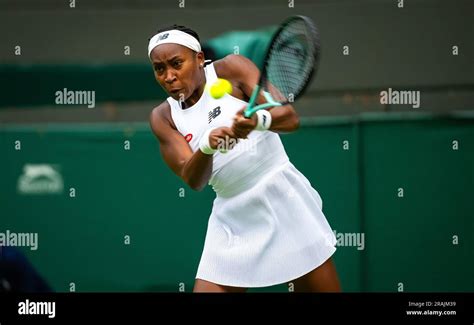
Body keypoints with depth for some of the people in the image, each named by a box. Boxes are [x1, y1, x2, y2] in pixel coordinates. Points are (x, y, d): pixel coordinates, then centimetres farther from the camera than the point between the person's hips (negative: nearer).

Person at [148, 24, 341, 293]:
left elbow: (291, 117, -13)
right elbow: (193, 180, -8)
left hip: (282, 199, -3)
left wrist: (258, 121, -35)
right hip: (232, 218, 3)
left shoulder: (230, 69, -4)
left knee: (323, 289, -3)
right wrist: (206, 146, -29)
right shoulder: (163, 117, 4)